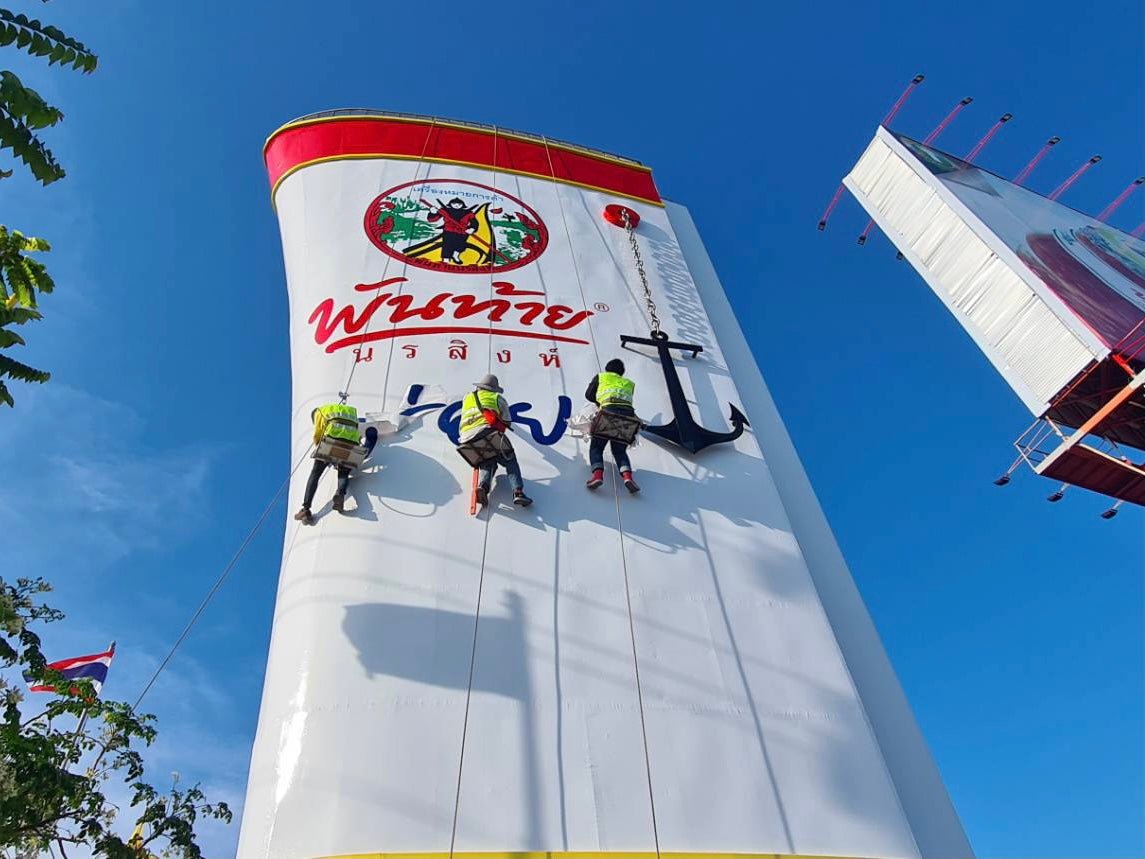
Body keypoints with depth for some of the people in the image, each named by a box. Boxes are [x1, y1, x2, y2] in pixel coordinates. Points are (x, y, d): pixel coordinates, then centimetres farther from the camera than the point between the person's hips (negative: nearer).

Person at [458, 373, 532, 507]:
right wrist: (499, 436, 33)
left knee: (488, 464, 20)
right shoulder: (497, 398, 18)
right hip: (488, 434, -4)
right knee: (510, 461, 10)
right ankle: (518, 492, -10)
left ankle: (483, 486, -9)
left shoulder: (467, 398, 29)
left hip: (467, 441, 4)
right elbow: (506, 422, 17)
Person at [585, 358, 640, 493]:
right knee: (620, 450, 13)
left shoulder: (600, 376, 27)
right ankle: (627, 476, -13)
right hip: (628, 413, 3)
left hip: (609, 411, -3)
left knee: (596, 446, 8)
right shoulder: (629, 383, 34)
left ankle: (597, 474, -18)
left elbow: (588, 395, 29)